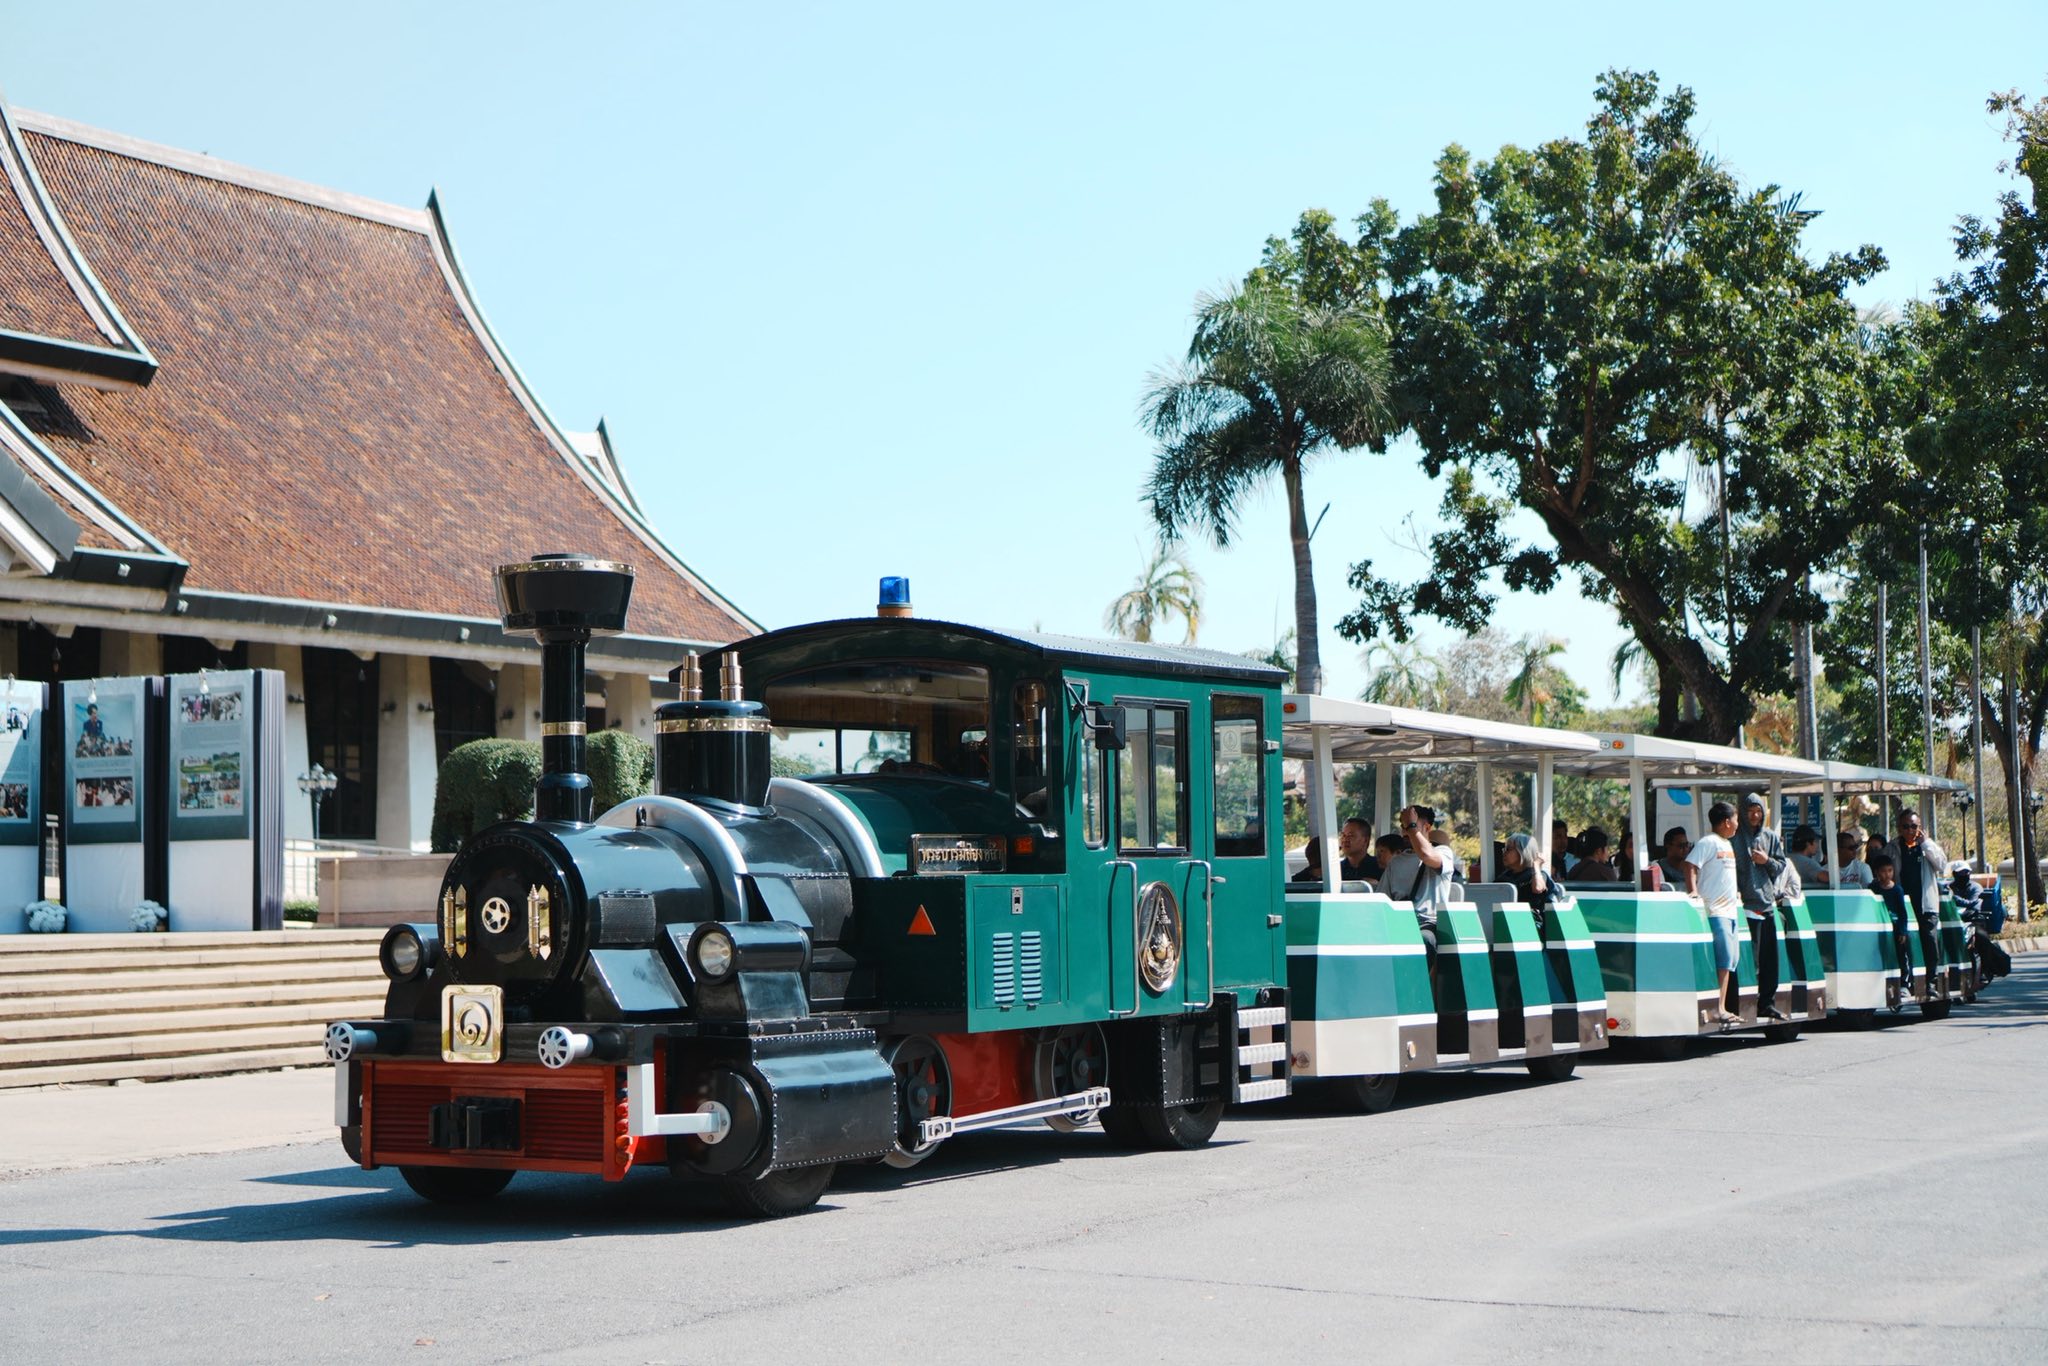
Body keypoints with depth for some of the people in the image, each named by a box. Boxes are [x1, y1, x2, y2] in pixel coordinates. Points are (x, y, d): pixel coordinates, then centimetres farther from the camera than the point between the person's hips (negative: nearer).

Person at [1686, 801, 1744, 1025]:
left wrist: (1736, 892, 25)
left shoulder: (1728, 844, 21)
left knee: (1729, 961, 9)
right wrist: (1693, 892, -25)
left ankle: (1722, 1009, 12)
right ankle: (1717, 1009, -17)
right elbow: (1690, 866, -16)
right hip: (1715, 911, -10)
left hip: (1729, 910, 10)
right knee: (1723, 960, -15)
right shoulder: (1708, 842, -7)